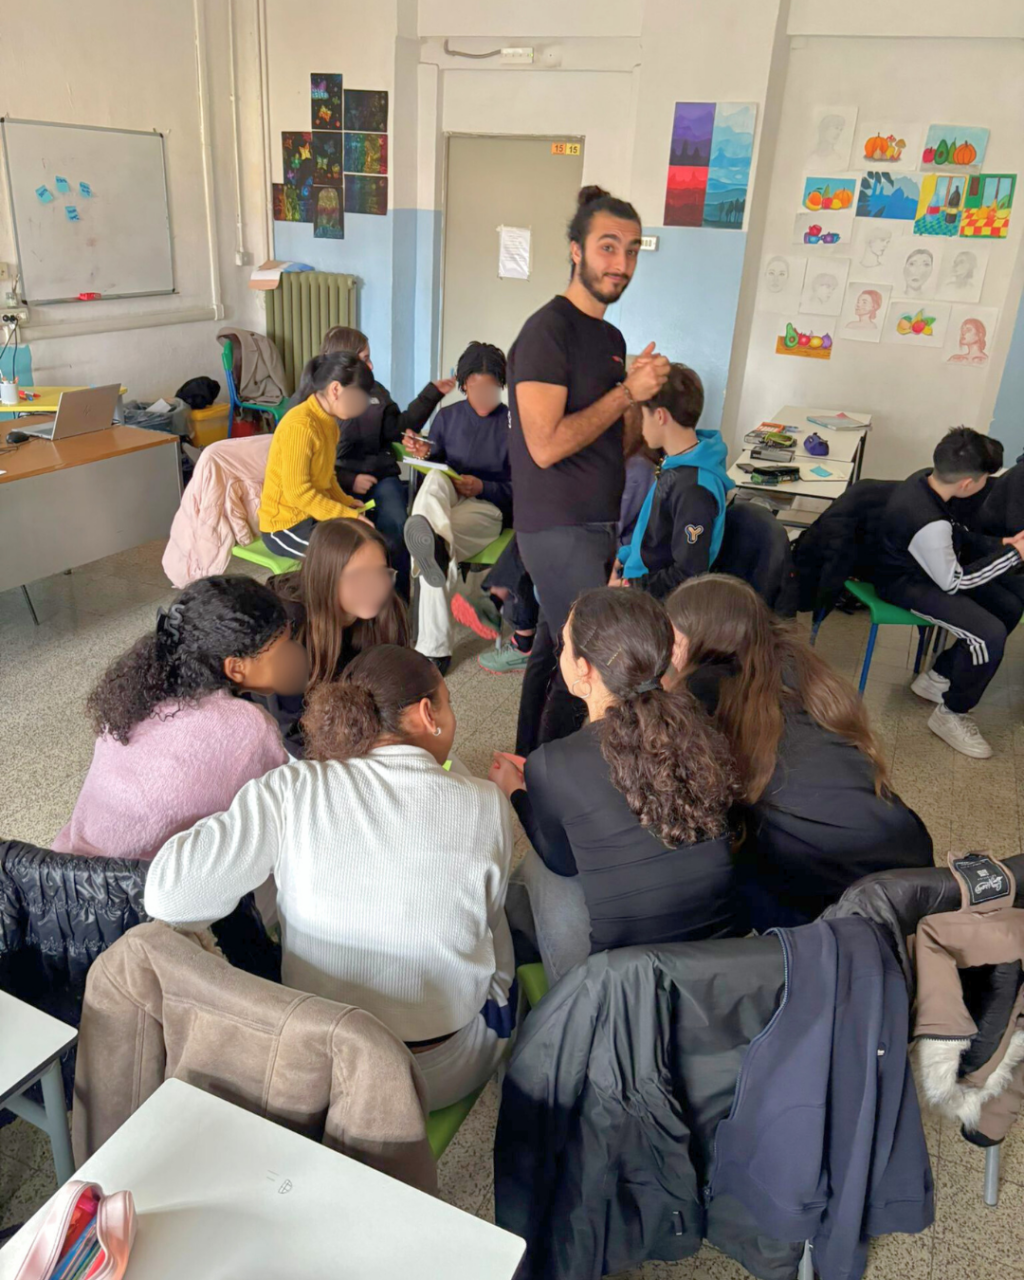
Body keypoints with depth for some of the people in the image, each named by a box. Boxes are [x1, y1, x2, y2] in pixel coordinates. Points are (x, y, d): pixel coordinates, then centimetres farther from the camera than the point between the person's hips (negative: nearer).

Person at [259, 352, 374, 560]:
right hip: (286, 525, -9)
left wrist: (346, 504, -2)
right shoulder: (300, 426, -22)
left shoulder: (328, 422, 7)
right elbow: (297, 492, -24)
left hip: (315, 515, 9)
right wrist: (348, 517, -22)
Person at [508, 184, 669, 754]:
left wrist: (643, 392, -2)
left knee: (554, 652, 14)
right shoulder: (548, 330, -12)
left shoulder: (612, 337, 14)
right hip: (559, 529, -8)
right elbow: (546, 445, -21)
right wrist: (626, 391, -13)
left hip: (597, 525, 8)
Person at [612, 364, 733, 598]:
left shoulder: (694, 488, -26)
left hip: (655, 604, -9)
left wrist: (630, 588, -17)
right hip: (637, 577, 9)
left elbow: (689, 576, -24)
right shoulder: (677, 463, 3)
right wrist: (623, 558, 9)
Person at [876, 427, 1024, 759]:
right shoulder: (927, 523, -36)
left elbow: (958, 536, 11)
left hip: (934, 565, 10)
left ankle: (937, 676, 22)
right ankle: (951, 715, 2)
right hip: (908, 585, -10)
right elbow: (952, 582, -21)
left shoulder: (928, 480, -10)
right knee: (990, 635, -22)